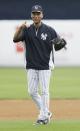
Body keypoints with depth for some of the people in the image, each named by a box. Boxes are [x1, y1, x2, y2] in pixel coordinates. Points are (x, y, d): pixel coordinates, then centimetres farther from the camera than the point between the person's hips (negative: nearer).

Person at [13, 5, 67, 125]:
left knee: (44, 91, -3)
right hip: (31, 66, 3)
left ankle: (43, 116, 4)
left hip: (45, 66, -3)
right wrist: (20, 28, -27)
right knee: (32, 91, 5)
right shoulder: (27, 30, 4)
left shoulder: (49, 30, -2)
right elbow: (15, 39, -10)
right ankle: (46, 112, 19)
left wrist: (60, 43, -24)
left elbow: (57, 45, 0)